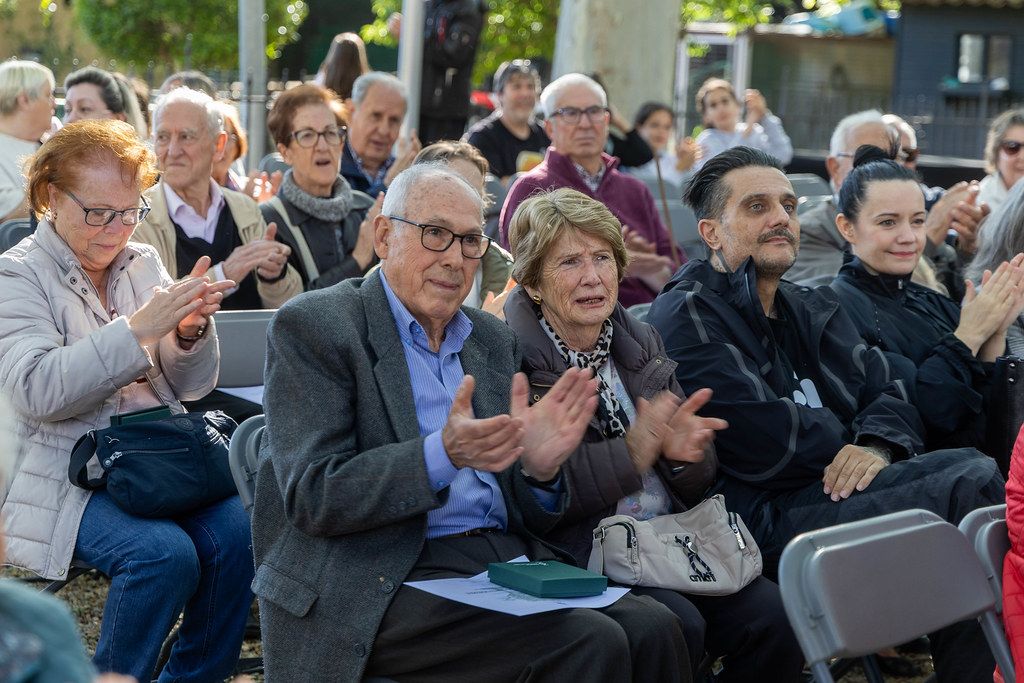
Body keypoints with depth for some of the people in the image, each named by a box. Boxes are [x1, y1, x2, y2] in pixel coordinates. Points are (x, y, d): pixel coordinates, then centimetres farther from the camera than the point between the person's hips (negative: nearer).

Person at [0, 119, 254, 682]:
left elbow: (191, 386, 12)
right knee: (164, 553, -29)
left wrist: (191, 329, -9)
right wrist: (136, 330, -25)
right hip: (66, 476, -5)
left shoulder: (142, 262, 13)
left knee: (236, 533, -22)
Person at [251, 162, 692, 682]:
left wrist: (538, 468, -10)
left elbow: (527, 518, 14)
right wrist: (441, 455, -26)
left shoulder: (494, 341, 16)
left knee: (652, 627, -19)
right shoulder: (313, 326, -3)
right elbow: (313, 497, -13)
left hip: (504, 558, 6)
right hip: (380, 583, -6)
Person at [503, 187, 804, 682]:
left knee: (772, 615, -17)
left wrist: (683, 453, -8)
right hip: (581, 553, -6)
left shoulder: (642, 344, 14)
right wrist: (629, 454, -21)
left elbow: (697, 485, 16)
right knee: (678, 628, -30)